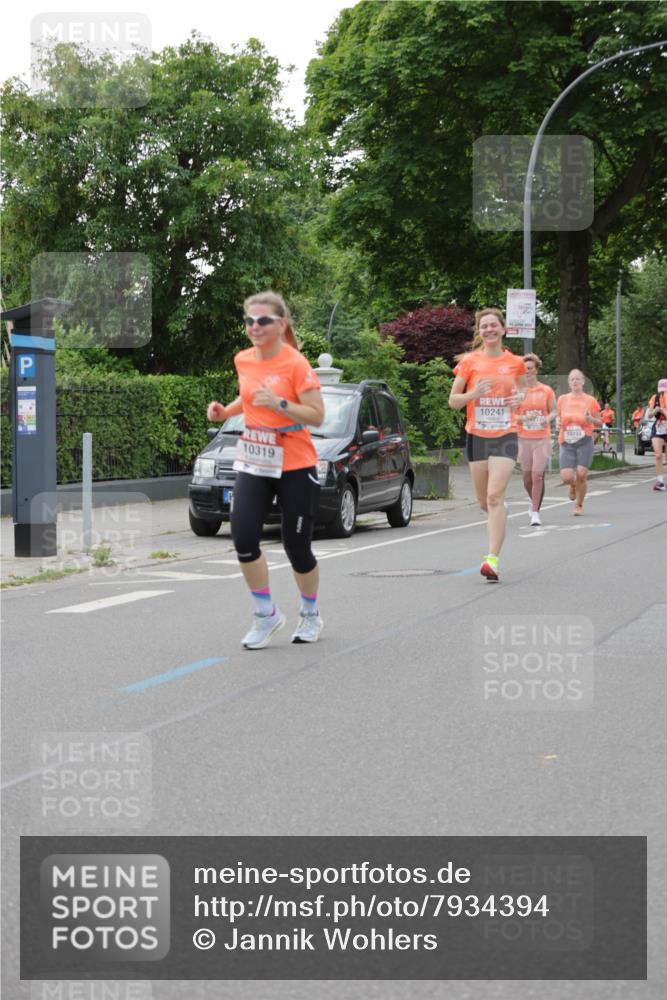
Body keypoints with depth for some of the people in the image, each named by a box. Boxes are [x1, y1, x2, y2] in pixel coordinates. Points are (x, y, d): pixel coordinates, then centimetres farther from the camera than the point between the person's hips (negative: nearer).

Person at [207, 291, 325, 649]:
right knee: (243, 537, -12)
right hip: (253, 463, 5)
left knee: (297, 547, 4)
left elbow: (317, 415, -16)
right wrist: (226, 411, 5)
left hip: (295, 467, -5)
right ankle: (266, 615, 6)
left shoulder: (295, 364, -14)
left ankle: (310, 615, 30)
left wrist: (279, 404, -28)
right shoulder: (243, 360, 4)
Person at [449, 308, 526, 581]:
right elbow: (453, 400, 3)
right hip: (476, 435, 2)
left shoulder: (515, 363, 3)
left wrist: (519, 397, 0)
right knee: (484, 501, 10)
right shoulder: (469, 361, 1)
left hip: (505, 436, -2)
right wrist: (473, 394, -17)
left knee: (495, 497, -16)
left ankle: (493, 559, -20)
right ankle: (499, 515, 47)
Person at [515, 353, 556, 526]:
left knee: (538, 475, -11)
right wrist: (524, 418, -18)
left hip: (542, 439, -1)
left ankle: (536, 513, -6)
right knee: (527, 476, 6)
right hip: (524, 439, 1)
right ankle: (534, 502, 36)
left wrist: (548, 418, -12)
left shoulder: (546, 390, 4)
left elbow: (554, 411, 10)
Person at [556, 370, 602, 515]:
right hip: (566, 443, 1)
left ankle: (579, 505, 11)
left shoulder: (590, 400, 3)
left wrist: (591, 419, -12)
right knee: (566, 477, -12)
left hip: (584, 441, -1)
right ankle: (573, 485, 27)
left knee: (581, 474, -11)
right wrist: (558, 424, -1)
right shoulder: (562, 399, 8)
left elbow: (599, 422, 10)